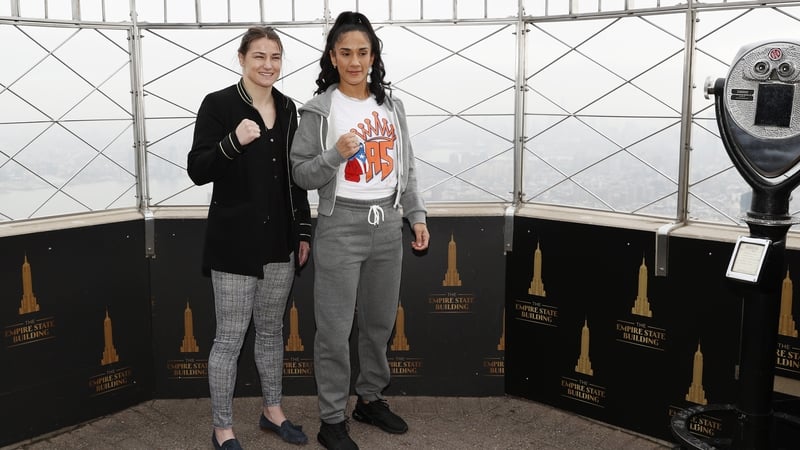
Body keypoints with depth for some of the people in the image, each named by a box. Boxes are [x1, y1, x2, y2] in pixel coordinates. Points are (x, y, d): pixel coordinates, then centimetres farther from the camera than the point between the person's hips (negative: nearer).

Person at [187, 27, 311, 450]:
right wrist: (234, 141, -28)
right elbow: (197, 171, -12)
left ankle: (272, 411, 33)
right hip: (234, 242, -5)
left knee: (271, 330, 17)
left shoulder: (287, 108, 9)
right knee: (230, 337, 2)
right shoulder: (218, 104, -8)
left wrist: (303, 231, 12)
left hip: (279, 241, 6)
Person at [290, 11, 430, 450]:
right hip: (341, 226, -5)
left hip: (387, 225, 5)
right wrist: (336, 154, -23)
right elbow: (302, 174, -6)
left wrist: (417, 215, 8)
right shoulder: (319, 109, -7)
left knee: (380, 321, 16)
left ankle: (370, 399, 34)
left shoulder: (391, 105, 7)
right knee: (335, 328, 1)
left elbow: (406, 168, 13)